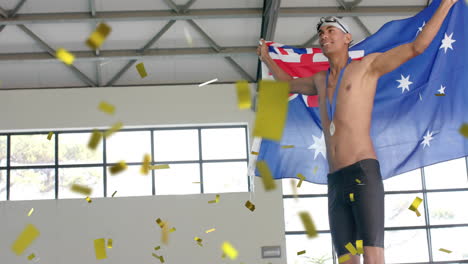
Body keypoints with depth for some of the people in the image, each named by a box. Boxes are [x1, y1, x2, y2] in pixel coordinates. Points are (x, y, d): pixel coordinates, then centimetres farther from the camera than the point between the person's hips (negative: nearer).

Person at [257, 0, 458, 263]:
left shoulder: (368, 65, 8)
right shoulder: (320, 80, 25)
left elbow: (416, 47, 2)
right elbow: (290, 84, 47)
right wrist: (267, 59, 51)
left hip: (364, 173, -6)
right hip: (336, 181, 6)